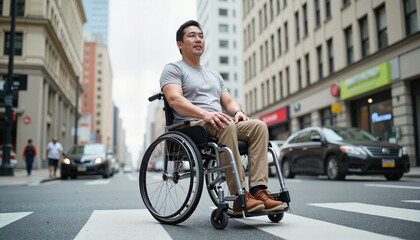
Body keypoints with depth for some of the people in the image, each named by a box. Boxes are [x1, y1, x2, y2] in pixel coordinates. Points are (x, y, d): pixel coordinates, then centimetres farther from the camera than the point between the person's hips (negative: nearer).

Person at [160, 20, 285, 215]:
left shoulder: (214, 75, 31)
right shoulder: (173, 69, 9)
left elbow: (228, 101, 23)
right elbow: (174, 100, -10)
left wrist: (237, 111, -4)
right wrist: (205, 114, -27)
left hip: (218, 124, 6)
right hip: (191, 126, -6)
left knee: (259, 126, -20)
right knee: (226, 126, -37)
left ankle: (258, 190, -28)